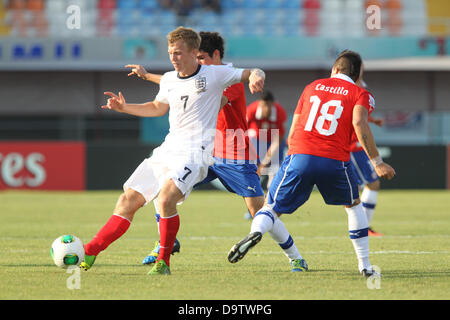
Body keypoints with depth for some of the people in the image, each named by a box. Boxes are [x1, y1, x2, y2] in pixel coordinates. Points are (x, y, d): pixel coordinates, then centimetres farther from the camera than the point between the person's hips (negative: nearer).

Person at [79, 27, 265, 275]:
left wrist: (255, 78, -20)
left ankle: (163, 262, -17)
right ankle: (89, 252, 7)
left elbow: (253, 73, 5)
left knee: (166, 199, -29)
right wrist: (124, 108, 19)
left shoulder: (215, 75, -3)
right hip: (167, 151, 6)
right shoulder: (168, 79, 13)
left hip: (194, 153, -6)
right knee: (128, 201, 1)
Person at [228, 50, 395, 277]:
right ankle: (364, 265, 23)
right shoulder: (360, 95, 12)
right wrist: (377, 162, -8)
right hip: (335, 160, -1)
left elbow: (291, 134, 21)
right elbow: (359, 124, -9)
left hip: (299, 156, 1)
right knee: (353, 205, 25)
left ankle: (255, 232, -26)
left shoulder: (313, 87, 22)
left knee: (272, 207, 8)